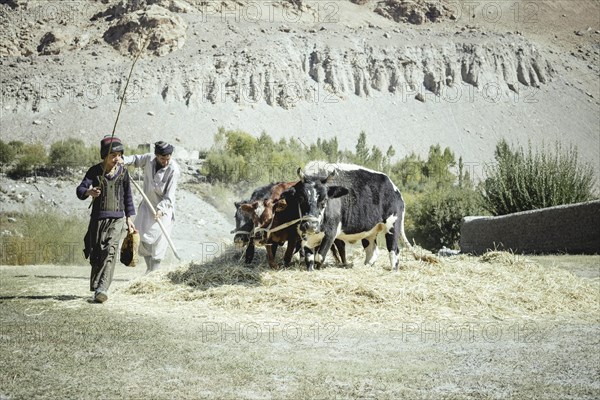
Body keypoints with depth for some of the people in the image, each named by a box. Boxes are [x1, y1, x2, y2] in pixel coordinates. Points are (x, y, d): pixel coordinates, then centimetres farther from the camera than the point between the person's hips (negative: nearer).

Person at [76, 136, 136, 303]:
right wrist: (89, 192, -36)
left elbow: (127, 195, 14)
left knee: (110, 250, -18)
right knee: (96, 254, 6)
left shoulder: (123, 171, 3)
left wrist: (129, 218, 15)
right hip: (98, 217, 0)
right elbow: (80, 189, -13)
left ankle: (102, 289, -26)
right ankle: (96, 288, 24)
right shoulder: (95, 171, -3)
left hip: (117, 219, 0)